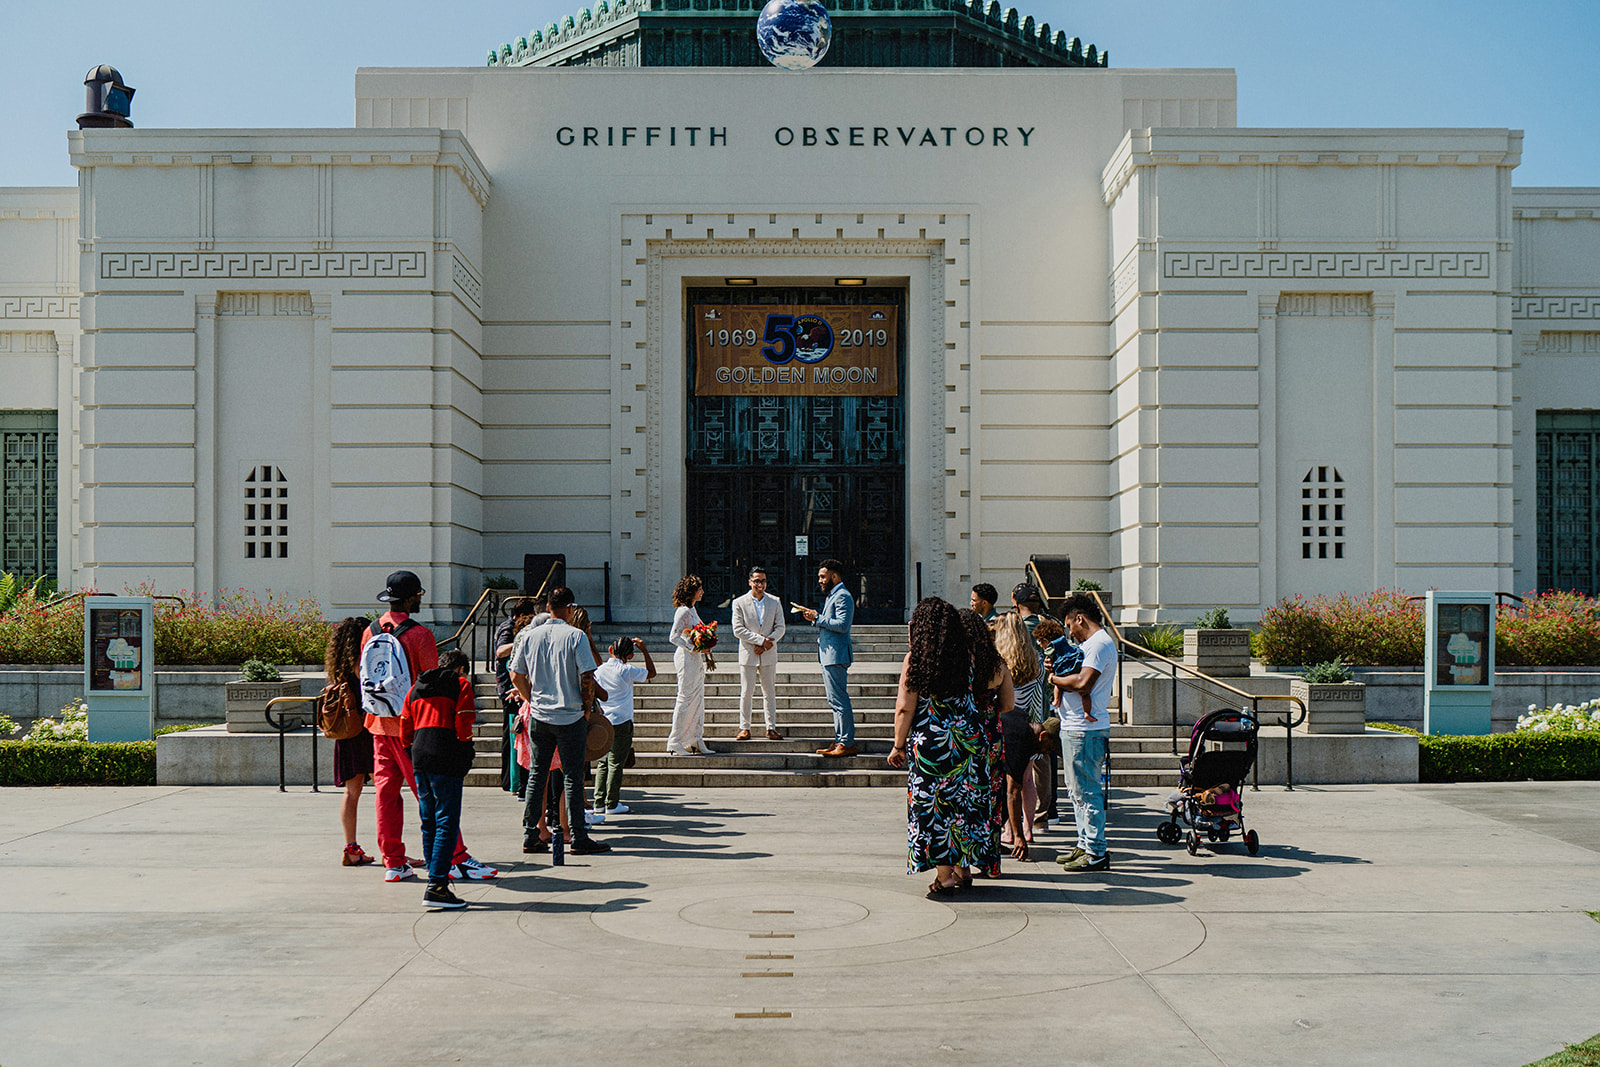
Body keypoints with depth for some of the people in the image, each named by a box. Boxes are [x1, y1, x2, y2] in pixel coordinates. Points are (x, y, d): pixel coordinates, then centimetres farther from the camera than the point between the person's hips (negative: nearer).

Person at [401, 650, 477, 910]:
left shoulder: (416, 688, 21)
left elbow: (405, 730, 18)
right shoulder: (461, 685, 3)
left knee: (429, 823, 14)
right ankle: (436, 886, -13)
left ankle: (436, 878, 18)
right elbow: (464, 725, -7)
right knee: (447, 823, -6)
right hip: (446, 761, -7)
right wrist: (466, 760, 3)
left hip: (420, 760, 7)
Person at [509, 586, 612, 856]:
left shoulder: (530, 635, 4)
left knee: (537, 775, 11)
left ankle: (530, 836, 13)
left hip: (539, 716, 4)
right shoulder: (576, 636, -10)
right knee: (573, 777, 1)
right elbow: (587, 676, -14)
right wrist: (587, 709, -1)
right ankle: (578, 838, 4)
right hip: (570, 717, -4)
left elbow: (516, 676, 7)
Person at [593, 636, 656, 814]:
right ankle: (612, 804, 5)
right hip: (621, 723, -5)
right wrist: (644, 651, 5)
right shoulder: (627, 671, -11)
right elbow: (652, 673, 2)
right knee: (616, 764, 1)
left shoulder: (600, 670, 3)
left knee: (603, 763, 12)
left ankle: (599, 802, 13)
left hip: (603, 723, 5)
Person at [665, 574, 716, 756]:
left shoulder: (692, 610, 14)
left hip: (696, 659, 10)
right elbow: (674, 637, -19)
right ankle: (675, 744, 2)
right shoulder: (683, 611, -14)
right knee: (685, 700, -5)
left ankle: (696, 742, 15)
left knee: (698, 700, 10)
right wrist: (693, 647, -19)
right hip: (686, 659, -10)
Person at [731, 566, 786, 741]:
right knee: (746, 693, 0)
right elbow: (738, 629, -7)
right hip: (748, 654, -2)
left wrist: (766, 644, -12)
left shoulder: (775, 602, 7)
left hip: (768, 654, 2)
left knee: (770, 692, 6)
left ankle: (771, 728, 11)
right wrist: (761, 640, -15)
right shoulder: (739, 603, 0)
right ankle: (744, 729, 7)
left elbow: (780, 628, 3)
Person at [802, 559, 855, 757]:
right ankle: (840, 741, 17)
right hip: (829, 655, 11)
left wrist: (818, 619, -16)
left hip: (836, 656, -11)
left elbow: (842, 624, -23)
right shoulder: (831, 596, 21)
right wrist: (816, 618, 6)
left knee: (839, 700, -9)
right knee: (835, 701, 13)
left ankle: (847, 743, -6)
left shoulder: (843, 596, -12)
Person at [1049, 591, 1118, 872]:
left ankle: (1096, 853, -1)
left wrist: (1055, 679, -9)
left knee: (1087, 791, -6)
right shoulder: (1089, 643, 19)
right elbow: (1081, 683, 21)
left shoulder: (1100, 644, -14)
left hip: (1085, 732, -11)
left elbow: (1082, 683, -25)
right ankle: (1085, 845, 26)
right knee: (1078, 788, 17)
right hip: (1075, 728, 11)